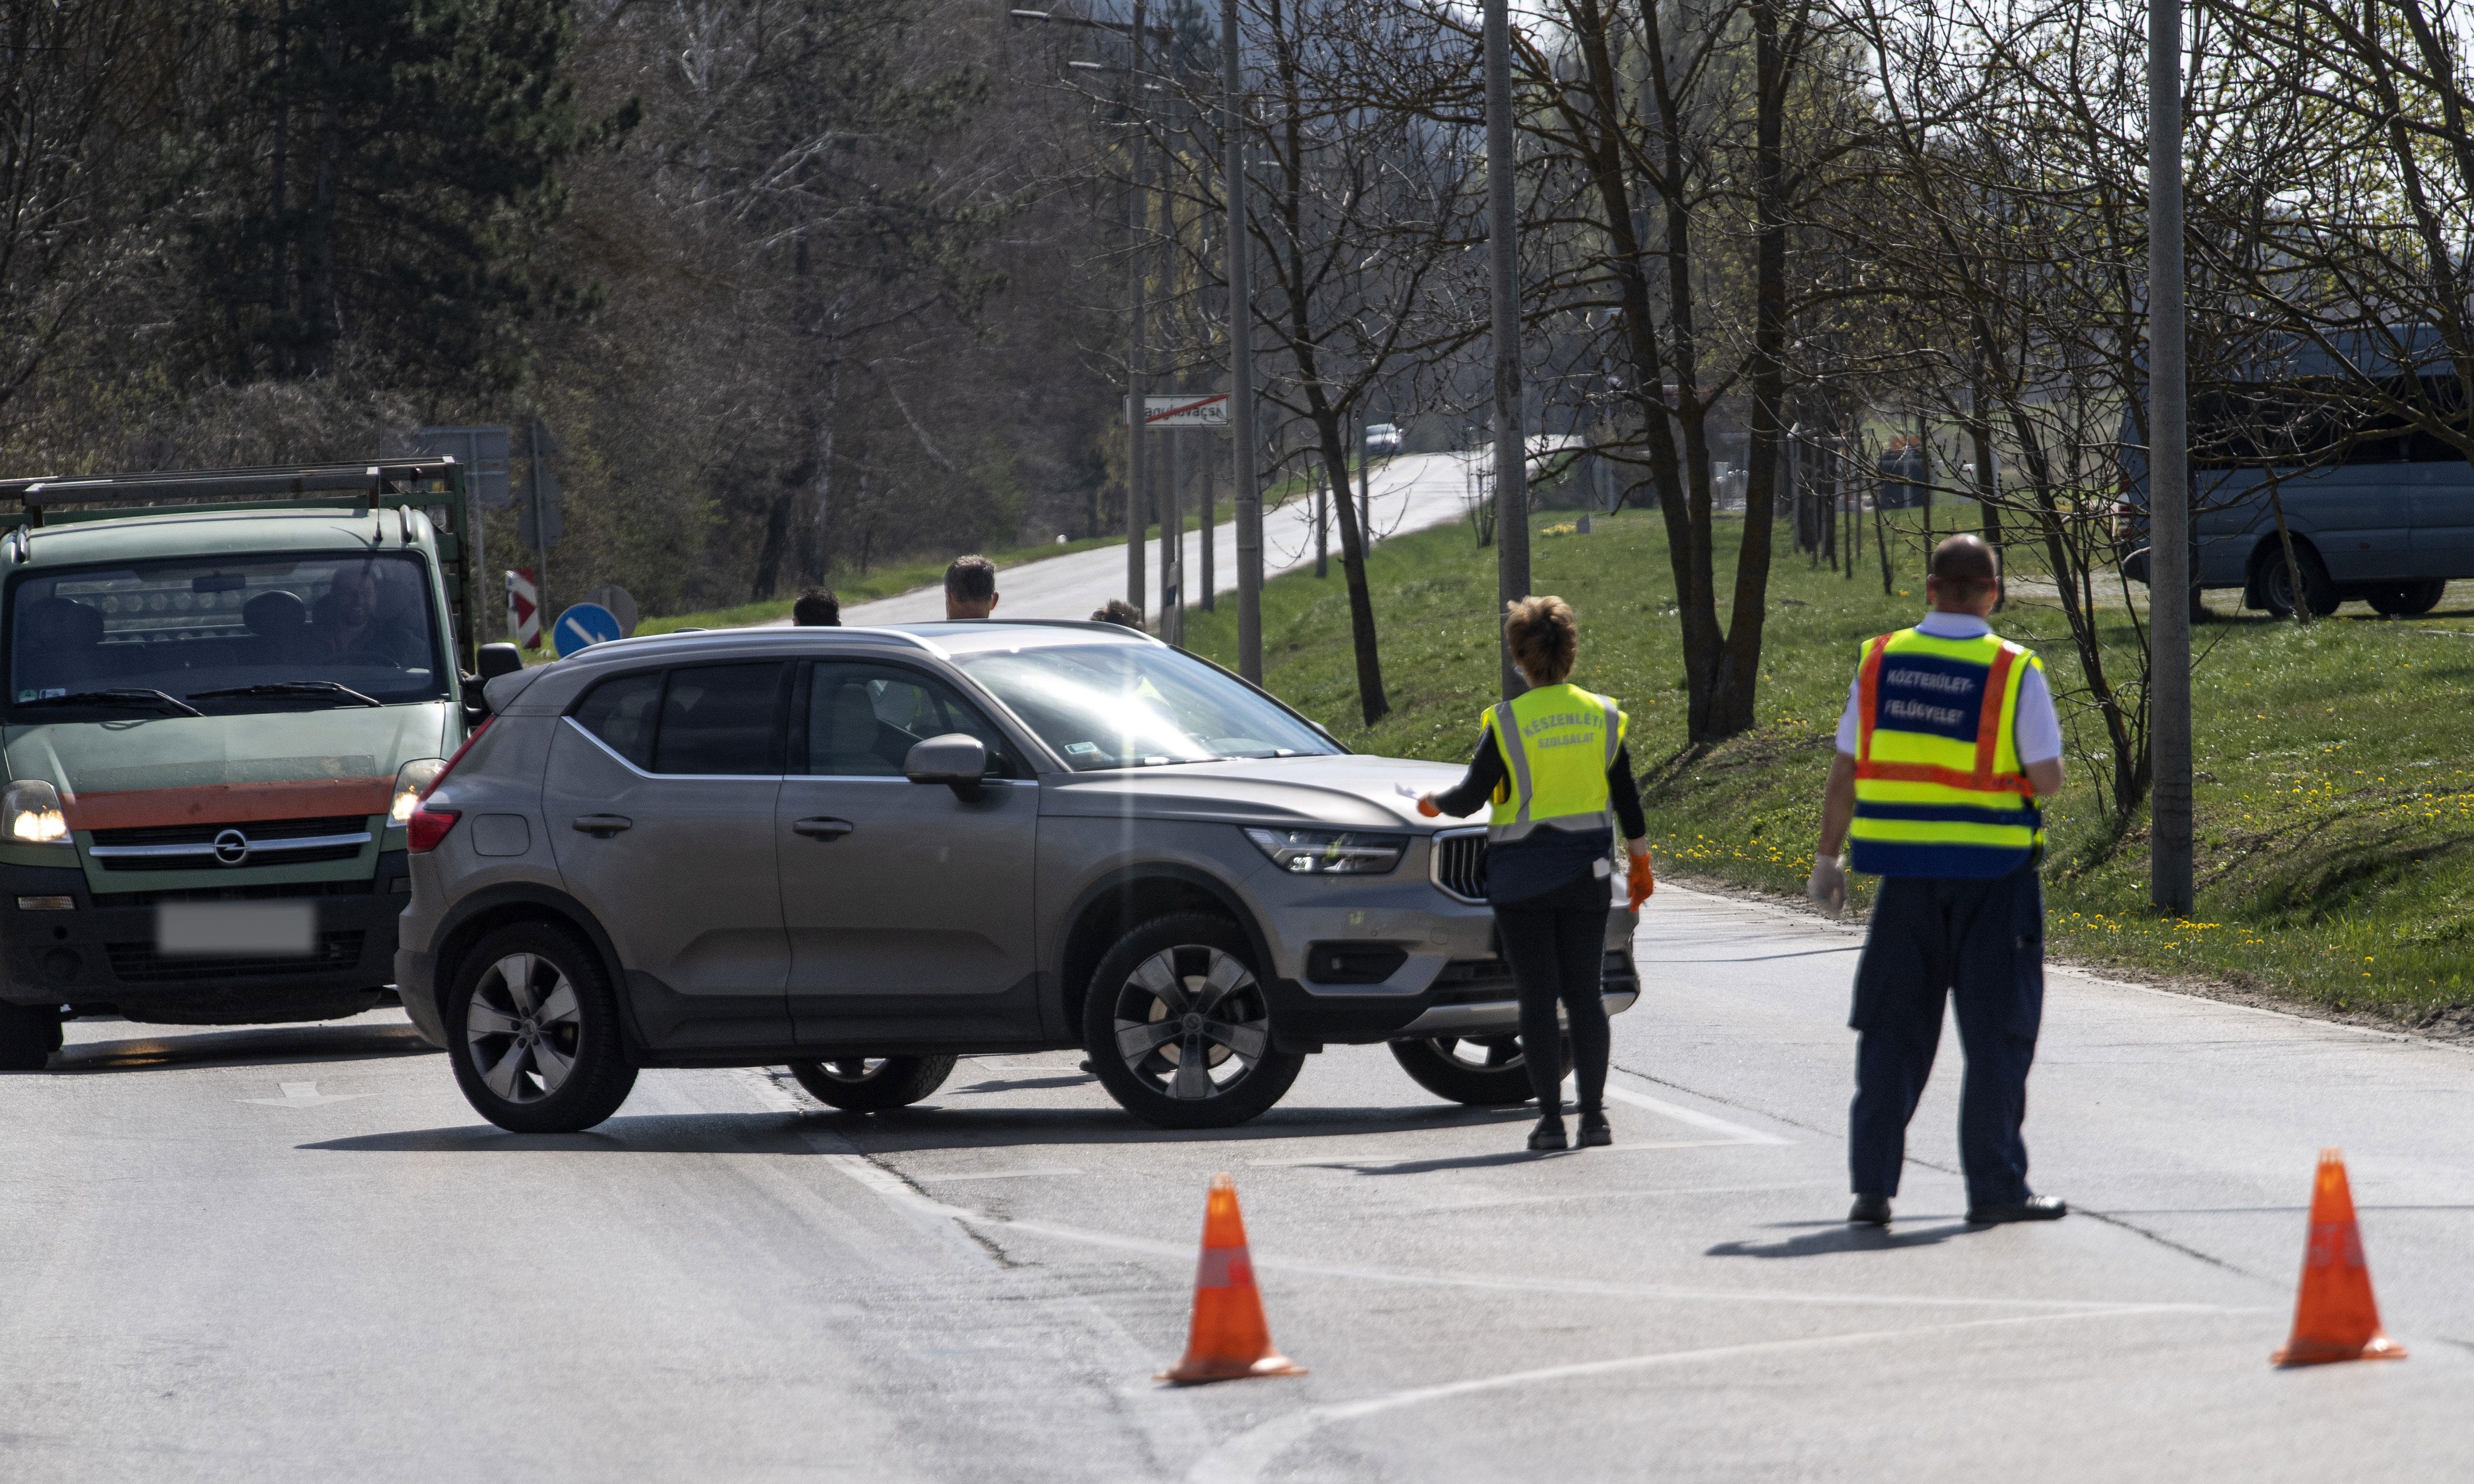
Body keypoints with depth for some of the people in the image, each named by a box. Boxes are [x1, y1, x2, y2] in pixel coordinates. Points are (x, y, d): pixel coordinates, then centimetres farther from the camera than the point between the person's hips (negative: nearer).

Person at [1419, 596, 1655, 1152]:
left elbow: (1470, 797, -7)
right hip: (1586, 875, 3)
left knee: (1538, 997, 0)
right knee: (1584, 995, 7)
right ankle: (1594, 1114, 4)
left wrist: (1434, 804, 14)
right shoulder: (1602, 717, 1)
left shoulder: (1507, 724, -10)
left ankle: (1550, 1118, -3)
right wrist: (1640, 862, 17)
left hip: (1522, 876, -3)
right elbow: (1627, 799, 7)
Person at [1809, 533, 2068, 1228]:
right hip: (1993, 870, -3)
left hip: (1905, 868, 3)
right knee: (1997, 1033, 5)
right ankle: (1995, 1187, 6)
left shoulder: (1881, 662, 1)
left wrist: (1829, 858, 13)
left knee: (1893, 1029, 10)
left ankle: (1871, 1184, 7)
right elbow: (2047, 778, -10)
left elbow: (1845, 772, 4)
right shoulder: (2014, 671, -9)